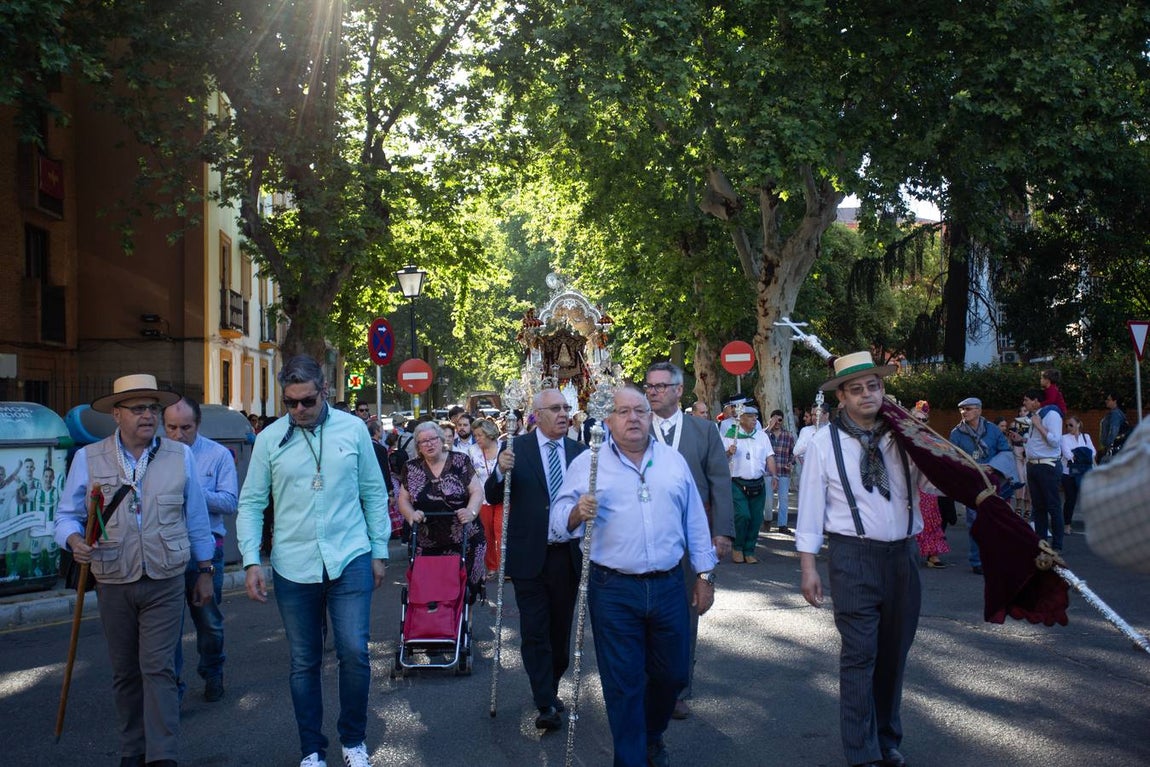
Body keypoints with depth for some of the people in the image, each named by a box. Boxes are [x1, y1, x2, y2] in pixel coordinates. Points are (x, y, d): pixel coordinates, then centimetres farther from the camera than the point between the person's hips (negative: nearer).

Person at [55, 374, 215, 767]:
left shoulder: (180, 456, 2)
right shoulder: (88, 458, 0)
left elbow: (197, 518, 8)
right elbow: (67, 514, 5)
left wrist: (205, 571, 11)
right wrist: (74, 539, -18)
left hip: (165, 584, -1)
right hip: (113, 586, 1)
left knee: (158, 669, -6)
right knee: (125, 673, 12)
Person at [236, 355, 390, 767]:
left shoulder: (353, 429, 0)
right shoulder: (269, 439, 0)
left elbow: (374, 493, 6)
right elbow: (251, 504, 5)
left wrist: (379, 551, 7)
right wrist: (251, 560, -4)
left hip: (350, 561, -1)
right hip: (293, 567, 1)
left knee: (354, 653, -4)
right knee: (304, 663, 10)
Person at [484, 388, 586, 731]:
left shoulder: (579, 452, 4)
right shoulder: (516, 448, -5)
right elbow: (492, 497, -6)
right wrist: (501, 472, -26)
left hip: (568, 555, 3)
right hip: (530, 556, -3)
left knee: (561, 629, 14)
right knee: (534, 632, 1)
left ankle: (550, 689, 32)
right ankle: (546, 704, 8)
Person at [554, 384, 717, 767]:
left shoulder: (674, 460, 8)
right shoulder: (587, 464, -2)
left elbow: (695, 521, 11)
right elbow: (559, 518, -4)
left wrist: (705, 573, 11)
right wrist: (577, 512, -26)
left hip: (668, 587, 3)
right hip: (613, 592, -3)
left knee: (672, 674, 15)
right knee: (623, 685, 4)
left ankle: (652, 735, 43)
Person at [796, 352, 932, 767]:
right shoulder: (825, 441, -3)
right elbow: (811, 506, -3)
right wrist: (808, 566, -5)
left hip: (904, 554, 4)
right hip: (855, 556, -4)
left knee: (894, 652, 14)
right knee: (860, 655, -2)